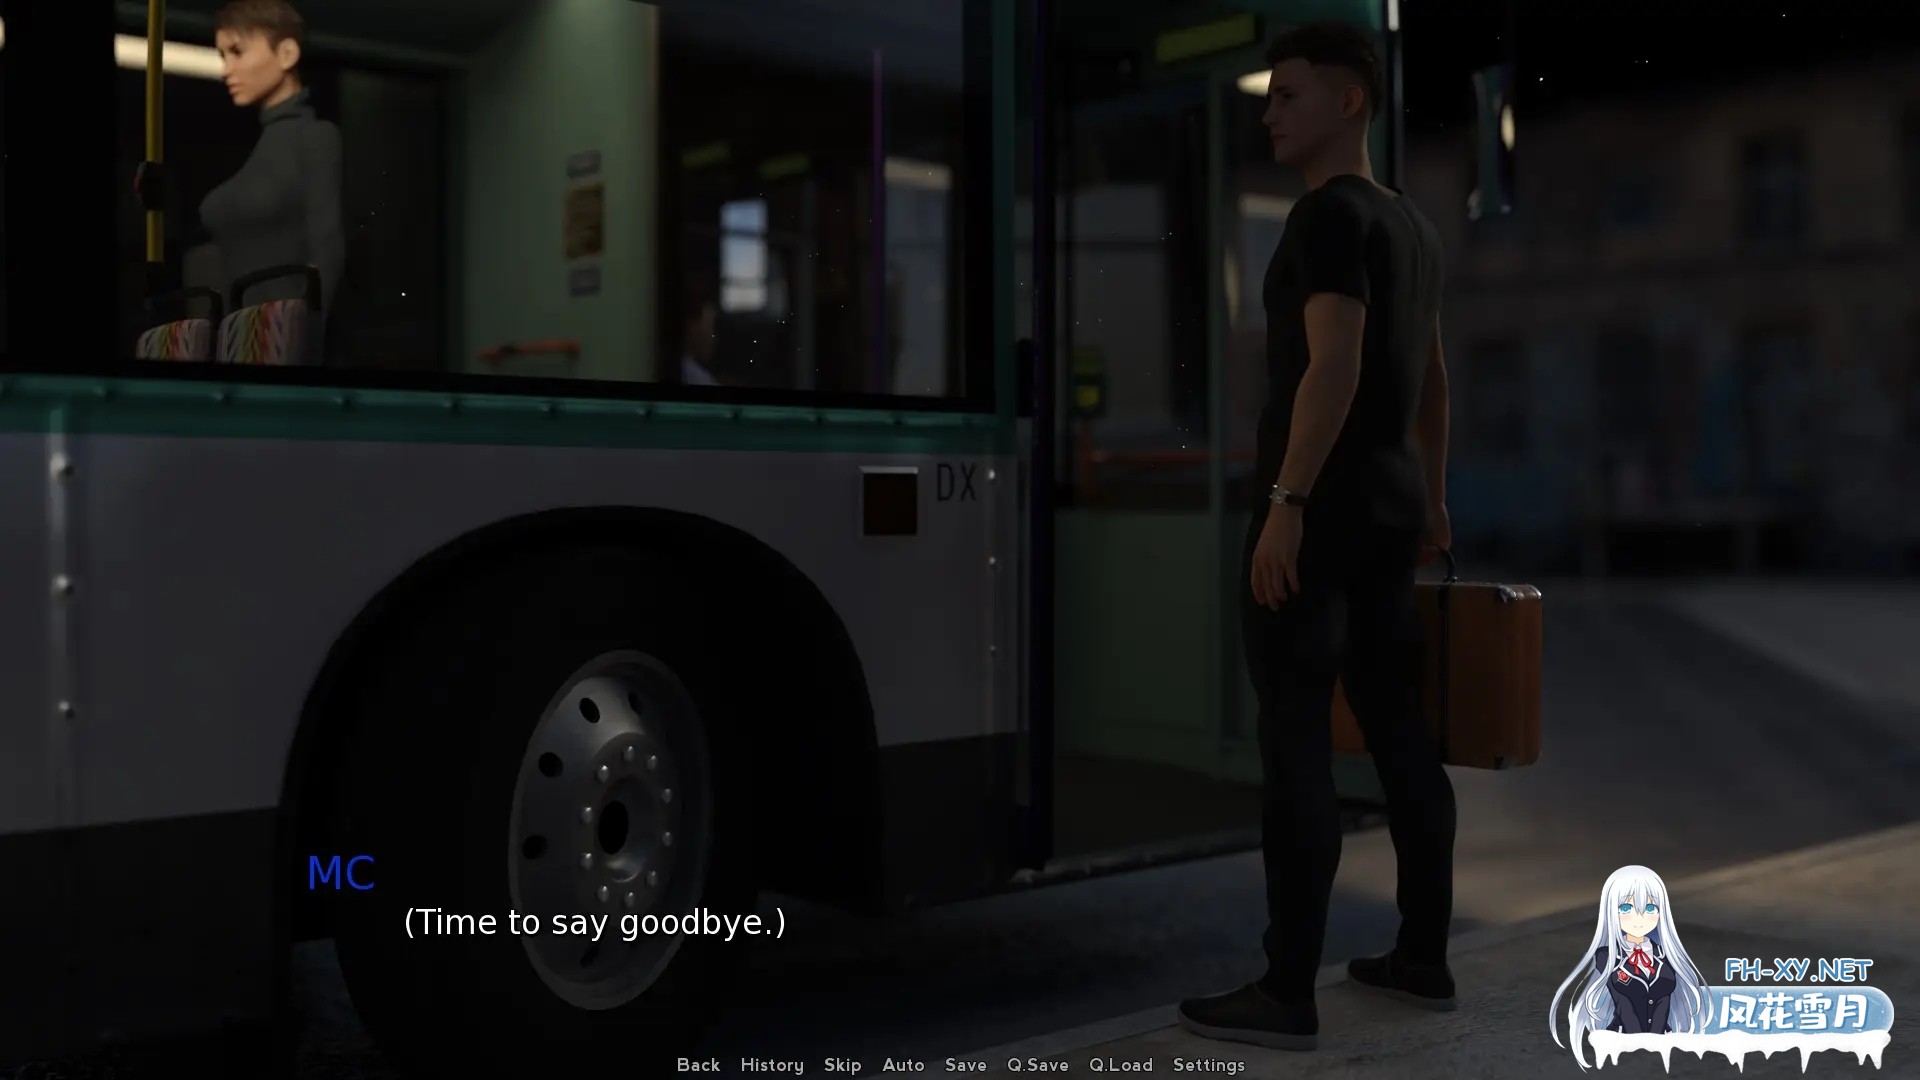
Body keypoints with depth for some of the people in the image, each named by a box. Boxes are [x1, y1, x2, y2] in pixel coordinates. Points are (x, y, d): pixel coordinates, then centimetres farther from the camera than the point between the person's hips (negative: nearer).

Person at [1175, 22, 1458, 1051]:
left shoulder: (1332, 213, -11)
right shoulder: (1410, 224, 19)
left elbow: (1334, 365, -22)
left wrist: (1286, 501, -25)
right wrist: (1433, 497, 29)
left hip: (1323, 503, -10)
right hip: (1393, 503, 10)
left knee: (1296, 740, -9)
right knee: (1397, 728, 13)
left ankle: (1287, 992, -6)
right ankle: (1424, 957, 21)